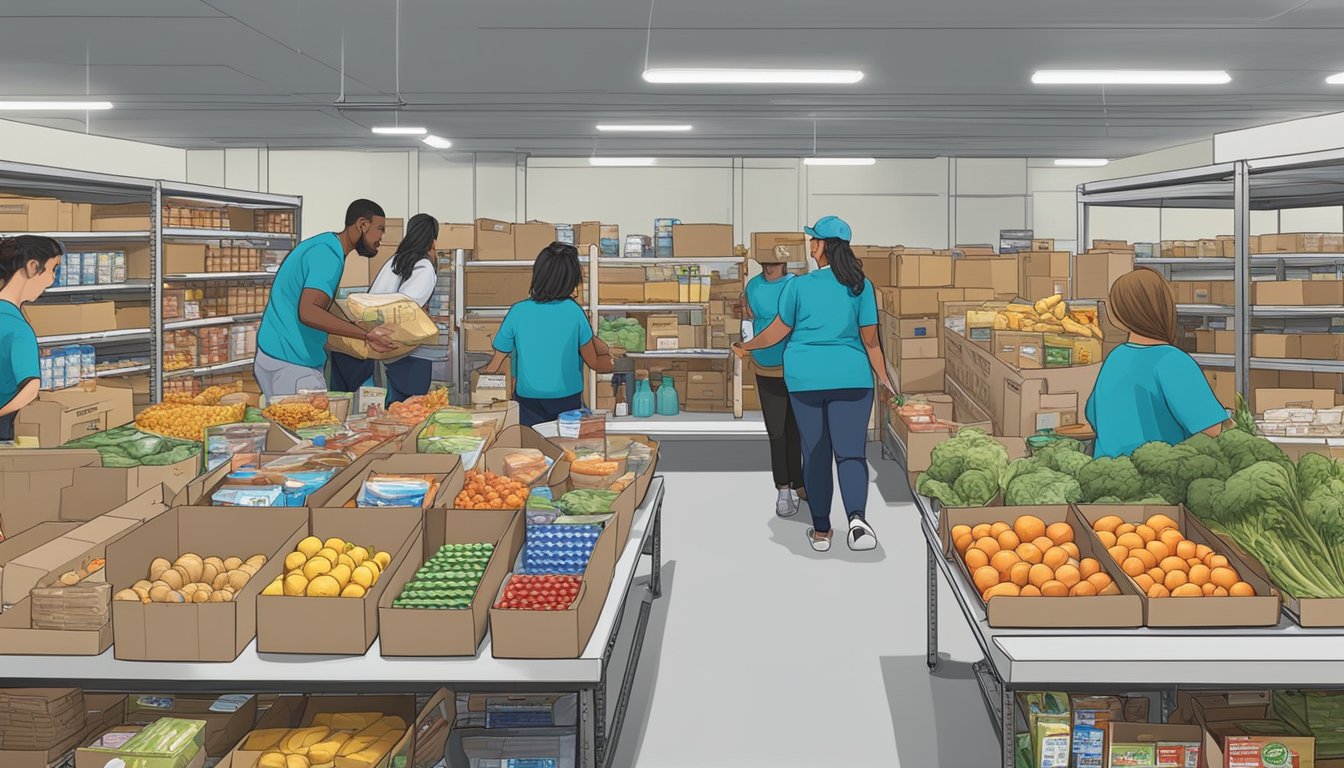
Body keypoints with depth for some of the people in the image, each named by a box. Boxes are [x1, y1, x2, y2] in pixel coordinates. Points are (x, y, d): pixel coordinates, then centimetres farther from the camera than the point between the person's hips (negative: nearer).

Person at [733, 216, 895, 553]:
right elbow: (871, 339, 1)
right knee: (850, 452, -1)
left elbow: (778, 331, 7)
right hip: (851, 377, 0)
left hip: (805, 377, 1)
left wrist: (746, 347, 24)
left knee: (815, 454, 9)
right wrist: (884, 377, 14)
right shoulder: (862, 287, 0)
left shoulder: (798, 285, -1)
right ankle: (857, 518, -26)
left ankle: (820, 532, 15)